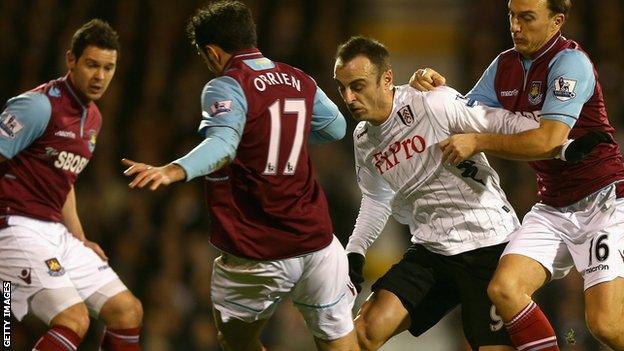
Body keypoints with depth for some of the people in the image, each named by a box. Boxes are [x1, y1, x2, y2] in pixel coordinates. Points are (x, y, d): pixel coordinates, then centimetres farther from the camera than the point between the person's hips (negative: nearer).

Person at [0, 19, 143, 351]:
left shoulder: (93, 118, 14)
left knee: (128, 311, 7)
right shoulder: (40, 106, -14)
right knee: (73, 321, -23)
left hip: (55, 233, 9)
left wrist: (79, 241, 22)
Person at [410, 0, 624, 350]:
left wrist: (478, 142, -19)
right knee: (504, 288, -17)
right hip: (552, 207, 7)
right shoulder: (504, 66, 8)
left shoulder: (570, 62, -15)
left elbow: (550, 141, -23)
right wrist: (437, 88, -2)